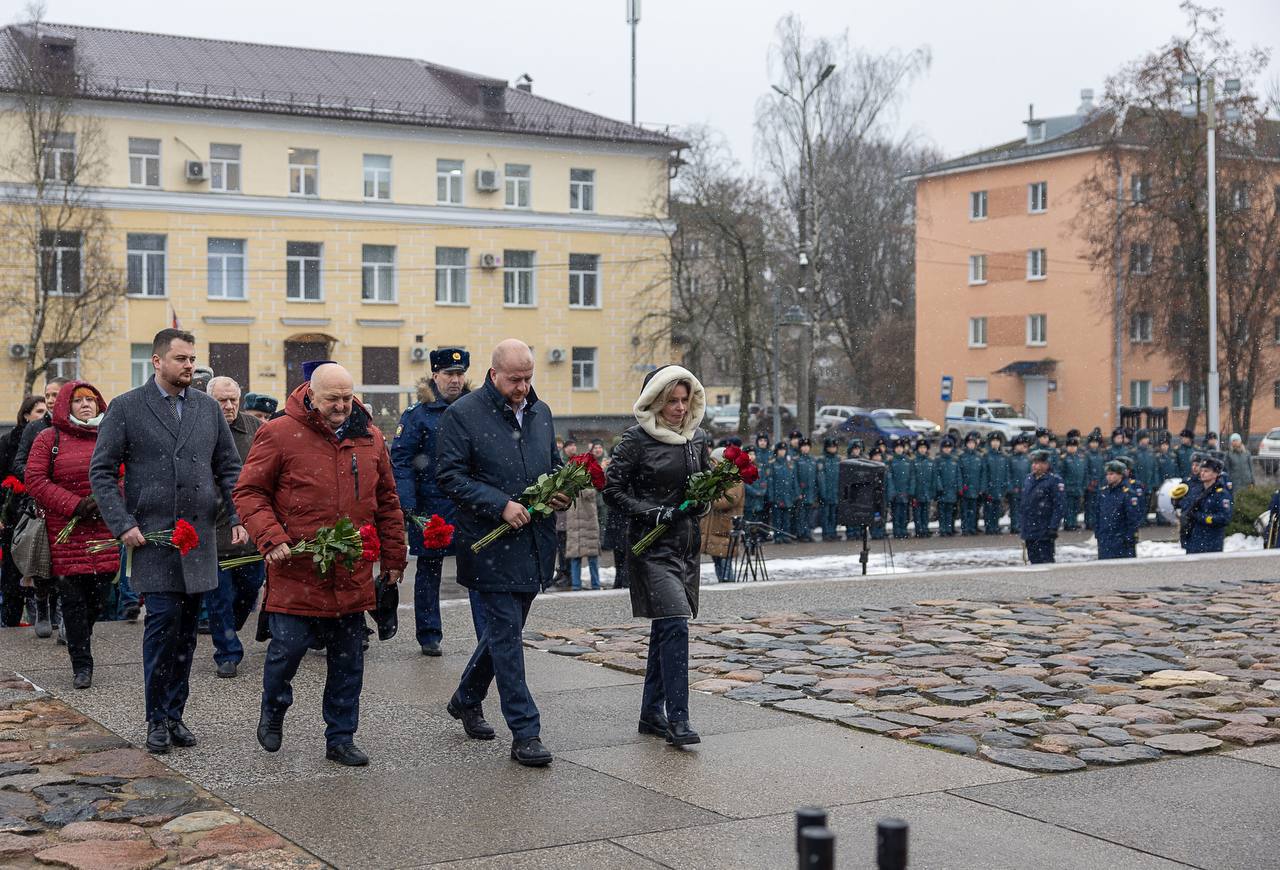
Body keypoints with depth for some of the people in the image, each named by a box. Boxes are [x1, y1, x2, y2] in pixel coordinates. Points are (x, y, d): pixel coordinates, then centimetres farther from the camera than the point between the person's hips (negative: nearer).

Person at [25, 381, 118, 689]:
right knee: (72, 597, -2)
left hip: (104, 529, 2)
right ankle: (81, 665, 6)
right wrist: (76, 505, -12)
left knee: (100, 594, 1)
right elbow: (35, 480, -3)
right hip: (65, 532, -2)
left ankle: (79, 639, 31)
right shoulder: (49, 439, 4)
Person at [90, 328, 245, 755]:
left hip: (199, 536, 4)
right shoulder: (126, 408, 0)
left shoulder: (208, 408, 12)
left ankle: (175, 714, 17)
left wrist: (238, 517, 1)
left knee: (186, 628, 7)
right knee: (163, 618, -10)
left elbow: (229, 468, 14)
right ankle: (157, 719, 3)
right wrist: (122, 524, -10)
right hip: (151, 536, -4)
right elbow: (101, 471, 0)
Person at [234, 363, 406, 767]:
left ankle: (341, 739, 20)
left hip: (351, 576, 4)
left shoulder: (369, 438, 10)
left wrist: (393, 557, 17)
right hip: (296, 570, -4)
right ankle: (273, 712, 27)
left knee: (348, 659, 8)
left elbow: (386, 501, 18)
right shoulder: (279, 434, -4)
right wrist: (271, 538, -15)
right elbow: (249, 492, -2)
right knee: (289, 645, -4)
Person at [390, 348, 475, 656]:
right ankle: (429, 636, 19)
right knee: (429, 571, 9)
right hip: (431, 507, -3)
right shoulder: (417, 414, -3)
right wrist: (408, 505, -17)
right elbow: (400, 460, -7)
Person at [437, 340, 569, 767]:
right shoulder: (462, 415, -8)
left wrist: (561, 492, 2)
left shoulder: (540, 412, 12)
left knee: (505, 629, 17)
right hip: (491, 544, -7)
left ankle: (466, 699, 38)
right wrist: (501, 505, -20)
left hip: (534, 544, 7)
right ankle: (525, 732, -2)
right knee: (506, 633, -6)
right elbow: (450, 476, -11)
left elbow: (554, 465, 24)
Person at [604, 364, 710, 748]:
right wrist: (652, 513, -16)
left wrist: (701, 501, -1)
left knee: (665, 628, 11)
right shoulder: (637, 439, -7)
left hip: (687, 543, 7)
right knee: (675, 624, -16)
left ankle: (652, 712, 21)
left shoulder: (697, 438, 11)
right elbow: (613, 489, -6)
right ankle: (677, 717, -15)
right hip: (652, 544, -7)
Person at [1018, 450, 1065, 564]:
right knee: (1034, 561, 12)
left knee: (1045, 561, -6)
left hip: (1044, 533, -7)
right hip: (1029, 532, 7)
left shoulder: (1054, 480, -9)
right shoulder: (1028, 480, 13)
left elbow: (1060, 505, -14)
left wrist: (1053, 527, -19)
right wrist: (1021, 524, 18)